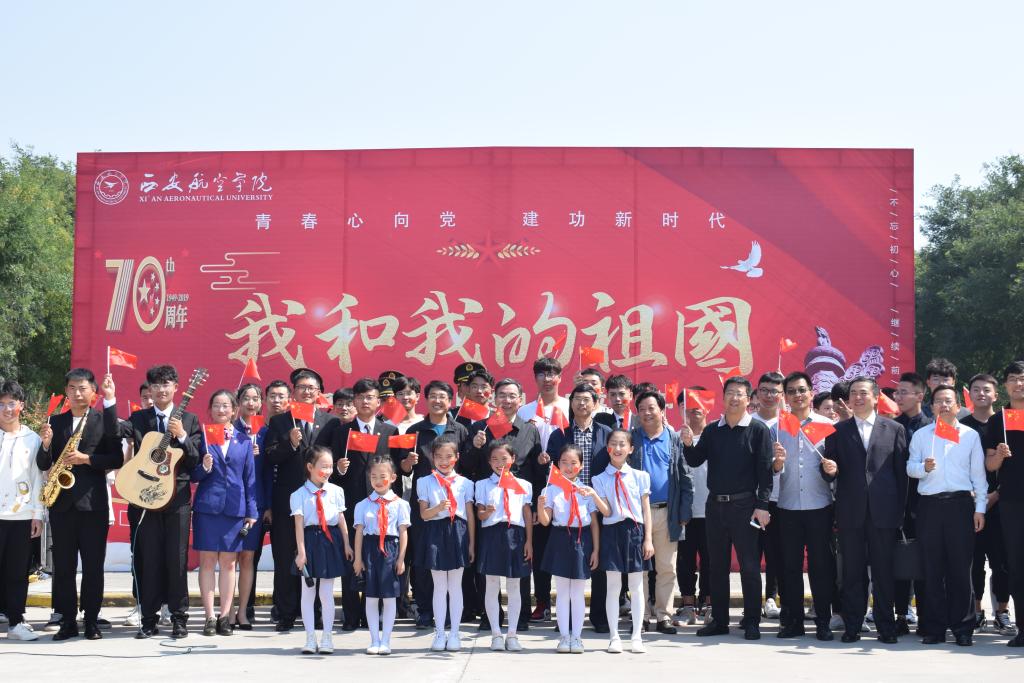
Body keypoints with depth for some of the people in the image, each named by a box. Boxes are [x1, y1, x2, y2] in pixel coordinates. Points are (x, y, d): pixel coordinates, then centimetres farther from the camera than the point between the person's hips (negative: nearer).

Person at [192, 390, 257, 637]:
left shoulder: (244, 440, 9)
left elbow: (250, 478, 9)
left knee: (228, 563, 4)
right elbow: (194, 475, 5)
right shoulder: (202, 436, 5)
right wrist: (204, 468, -17)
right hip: (207, 506, -1)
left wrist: (251, 512, 4)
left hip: (235, 508, 1)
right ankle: (210, 617, 3)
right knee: (207, 561, 0)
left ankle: (225, 616, 8)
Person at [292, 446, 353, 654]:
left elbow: (341, 519, 7)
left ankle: (327, 637, 15)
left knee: (327, 592, 6)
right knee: (308, 592, 6)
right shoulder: (299, 494, -4)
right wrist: (301, 551, -11)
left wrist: (346, 544, 5)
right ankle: (310, 638, 15)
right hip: (310, 541, -1)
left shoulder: (336, 491, 3)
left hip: (331, 541, 1)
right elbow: (299, 524, -7)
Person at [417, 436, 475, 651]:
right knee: (439, 587, 6)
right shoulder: (425, 482, 4)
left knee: (455, 586, 6)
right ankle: (439, 634, 13)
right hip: (435, 533, 0)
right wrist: (439, 508, -23)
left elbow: (470, 516, 6)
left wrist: (471, 543, 3)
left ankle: (454, 633, 13)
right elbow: (424, 514, -2)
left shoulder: (465, 483, 6)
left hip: (458, 533, 0)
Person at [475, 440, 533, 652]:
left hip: (515, 534, 1)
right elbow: (479, 513, 2)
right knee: (492, 586, 2)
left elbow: (528, 515, 8)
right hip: (492, 534, -1)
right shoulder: (483, 485, 8)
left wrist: (529, 542, 3)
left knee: (514, 587, 5)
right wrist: (486, 513, -22)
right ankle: (496, 634, 10)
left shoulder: (523, 485, 10)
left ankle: (512, 634, 12)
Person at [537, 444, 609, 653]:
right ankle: (564, 636, 13)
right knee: (562, 592, 6)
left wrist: (596, 550, 0)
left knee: (578, 593, 7)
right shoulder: (551, 489, 1)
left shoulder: (587, 491, 3)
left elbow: (595, 522, 4)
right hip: (560, 539, 0)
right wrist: (540, 506, -23)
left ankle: (576, 636, 14)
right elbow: (545, 521, -2)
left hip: (582, 540, 1)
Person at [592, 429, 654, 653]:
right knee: (613, 586, 3)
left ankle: (636, 637, 13)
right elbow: (607, 511, -3)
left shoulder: (639, 476, 5)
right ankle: (614, 637, 10)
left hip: (635, 530, 1)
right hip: (612, 531, 0)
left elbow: (646, 509, 6)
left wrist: (648, 539, 1)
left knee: (636, 586, 6)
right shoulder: (600, 479, 4)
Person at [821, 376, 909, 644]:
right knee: (852, 571, 5)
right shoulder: (838, 430, 9)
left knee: (883, 570, 4)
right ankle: (852, 626, 12)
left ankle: (886, 626, 13)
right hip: (850, 511, 1)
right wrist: (829, 470, -16)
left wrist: (900, 510, -1)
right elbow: (830, 468, 8)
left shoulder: (894, 429, 6)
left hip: (883, 511, -1)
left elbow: (901, 471, 3)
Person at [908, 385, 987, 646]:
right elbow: (910, 467, 6)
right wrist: (923, 467, -16)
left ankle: (963, 627, 8)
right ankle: (934, 627, 10)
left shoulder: (971, 435, 8)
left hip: (961, 504, -1)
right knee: (932, 568, 3)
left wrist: (980, 507, 1)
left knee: (960, 567, 0)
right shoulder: (921, 435, 10)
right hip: (930, 505, 1)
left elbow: (978, 473, 7)